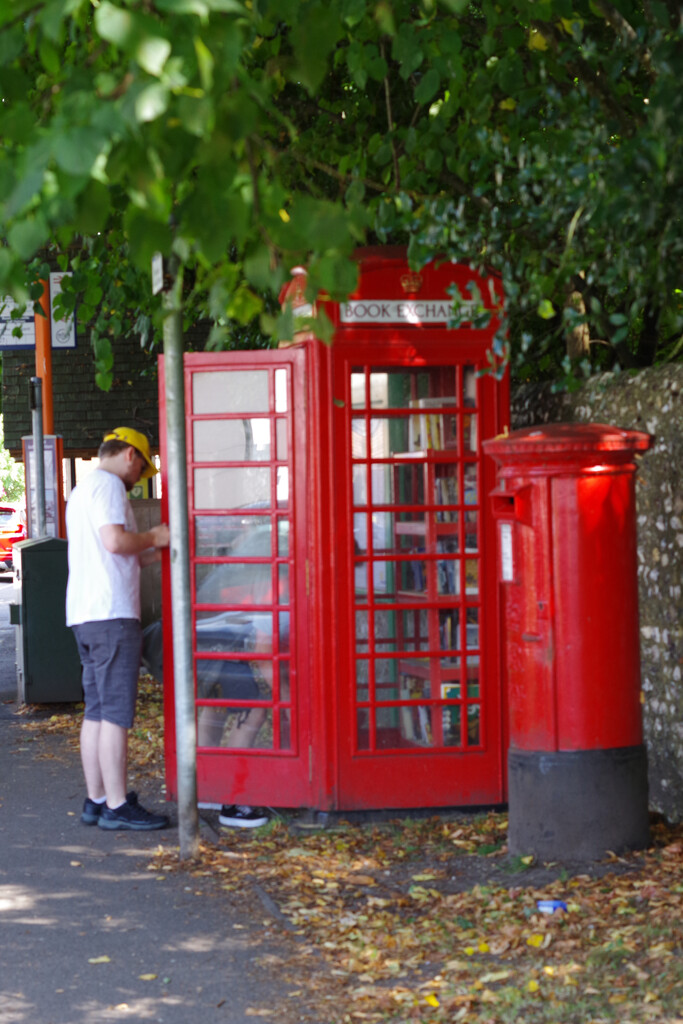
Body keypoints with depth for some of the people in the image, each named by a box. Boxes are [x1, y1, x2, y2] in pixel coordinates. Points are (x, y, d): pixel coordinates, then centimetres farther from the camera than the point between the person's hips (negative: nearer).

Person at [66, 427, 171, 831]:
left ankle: (96, 800, 13)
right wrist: (154, 537, -5)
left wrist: (151, 553, 25)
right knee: (116, 711, -9)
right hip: (111, 614, -10)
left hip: (86, 615, 10)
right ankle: (117, 805, -9)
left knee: (97, 711, 11)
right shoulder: (108, 484, -7)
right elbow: (115, 540, -21)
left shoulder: (83, 489, 25)